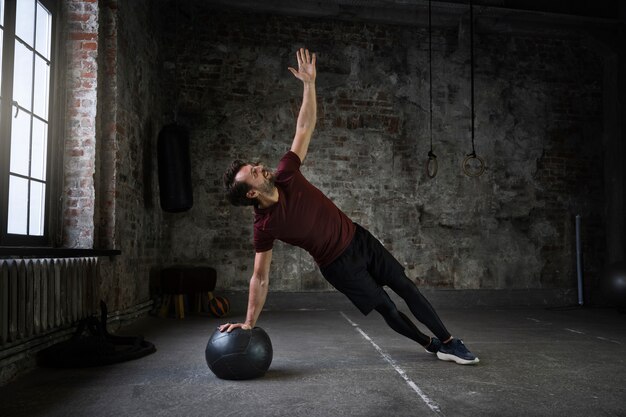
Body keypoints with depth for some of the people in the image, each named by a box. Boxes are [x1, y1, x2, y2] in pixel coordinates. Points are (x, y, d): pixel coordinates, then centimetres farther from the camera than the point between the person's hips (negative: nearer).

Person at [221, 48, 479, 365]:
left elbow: (305, 128, -9)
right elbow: (260, 278, -15)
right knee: (385, 307, 3)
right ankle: (431, 345, 28)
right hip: (337, 263, -4)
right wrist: (248, 323, -16)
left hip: (357, 238, 4)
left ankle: (448, 342, 21)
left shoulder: (286, 175, -12)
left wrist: (309, 83, -17)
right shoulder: (264, 226, -21)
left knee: (405, 286, 7)